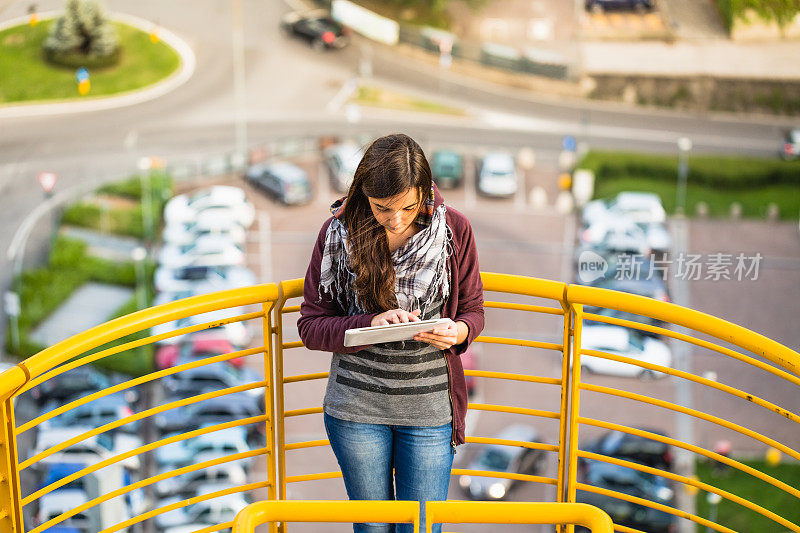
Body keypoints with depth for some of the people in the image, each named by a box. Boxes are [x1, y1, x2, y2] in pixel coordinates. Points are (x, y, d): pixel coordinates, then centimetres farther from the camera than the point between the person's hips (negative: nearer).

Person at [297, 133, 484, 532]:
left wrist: (458, 331, -20)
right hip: (355, 409, 0)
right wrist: (371, 324, -23)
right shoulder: (339, 232, -8)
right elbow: (310, 326, -5)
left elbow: (472, 309, 4)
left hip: (430, 409, 0)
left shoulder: (453, 229, -7)